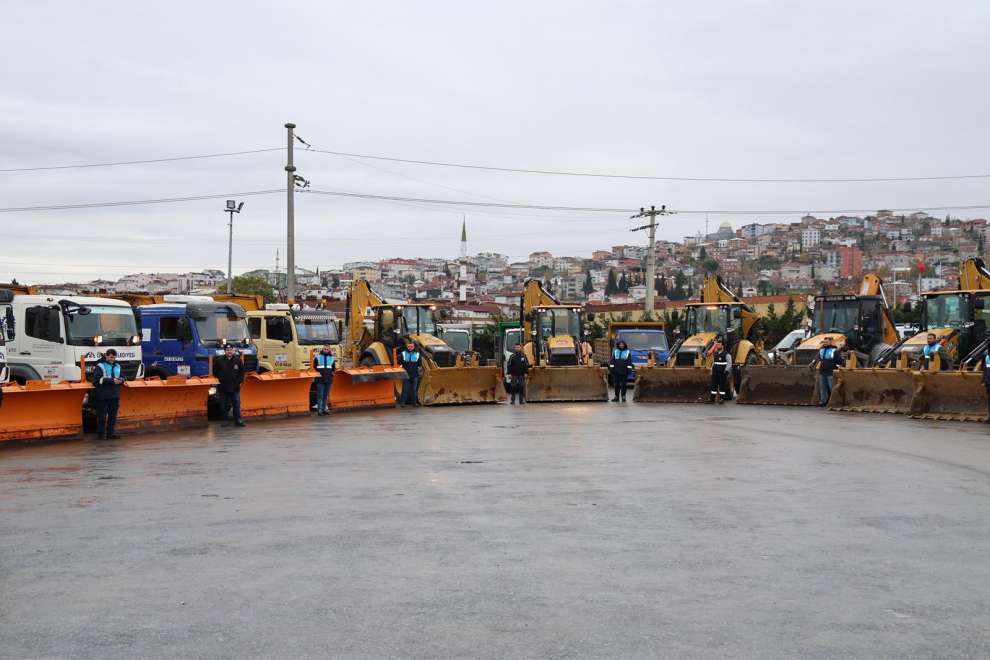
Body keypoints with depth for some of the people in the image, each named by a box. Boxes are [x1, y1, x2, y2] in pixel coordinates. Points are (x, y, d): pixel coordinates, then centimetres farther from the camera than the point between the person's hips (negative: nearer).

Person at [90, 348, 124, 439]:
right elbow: (97, 379, -15)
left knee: (113, 415, 9)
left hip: (114, 395, 6)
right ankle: (101, 434, 5)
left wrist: (121, 380, -3)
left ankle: (111, 433, 17)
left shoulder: (117, 366, 14)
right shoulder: (100, 366, -4)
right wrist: (111, 380, -21)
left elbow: (121, 377, 23)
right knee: (102, 416, -1)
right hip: (103, 395, -5)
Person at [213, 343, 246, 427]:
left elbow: (242, 371, 10)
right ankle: (226, 420, 15)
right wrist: (220, 379, 2)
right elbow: (215, 372, 7)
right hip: (223, 388, 0)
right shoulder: (219, 360, -2)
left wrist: (239, 380, 0)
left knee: (237, 404, 1)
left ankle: (238, 420, 4)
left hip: (235, 387, 0)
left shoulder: (237, 360, 2)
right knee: (224, 405, 6)